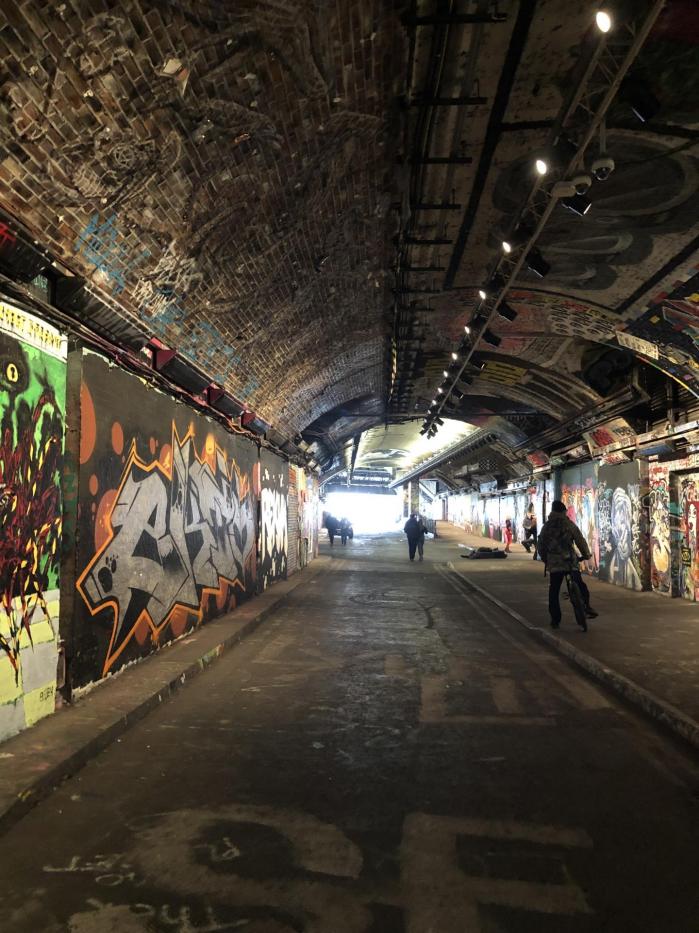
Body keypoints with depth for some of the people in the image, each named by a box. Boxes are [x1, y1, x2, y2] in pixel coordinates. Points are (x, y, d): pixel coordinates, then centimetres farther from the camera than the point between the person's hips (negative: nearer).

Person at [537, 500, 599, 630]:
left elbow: (540, 545, 11)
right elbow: (580, 540, -1)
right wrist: (586, 554, 13)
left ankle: (555, 620, 7)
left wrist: (545, 559, 23)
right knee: (580, 585, 15)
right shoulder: (569, 524, 1)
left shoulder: (546, 526, 7)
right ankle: (586, 607, -3)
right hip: (571, 561, -1)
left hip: (554, 564, 1)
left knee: (554, 592, 8)